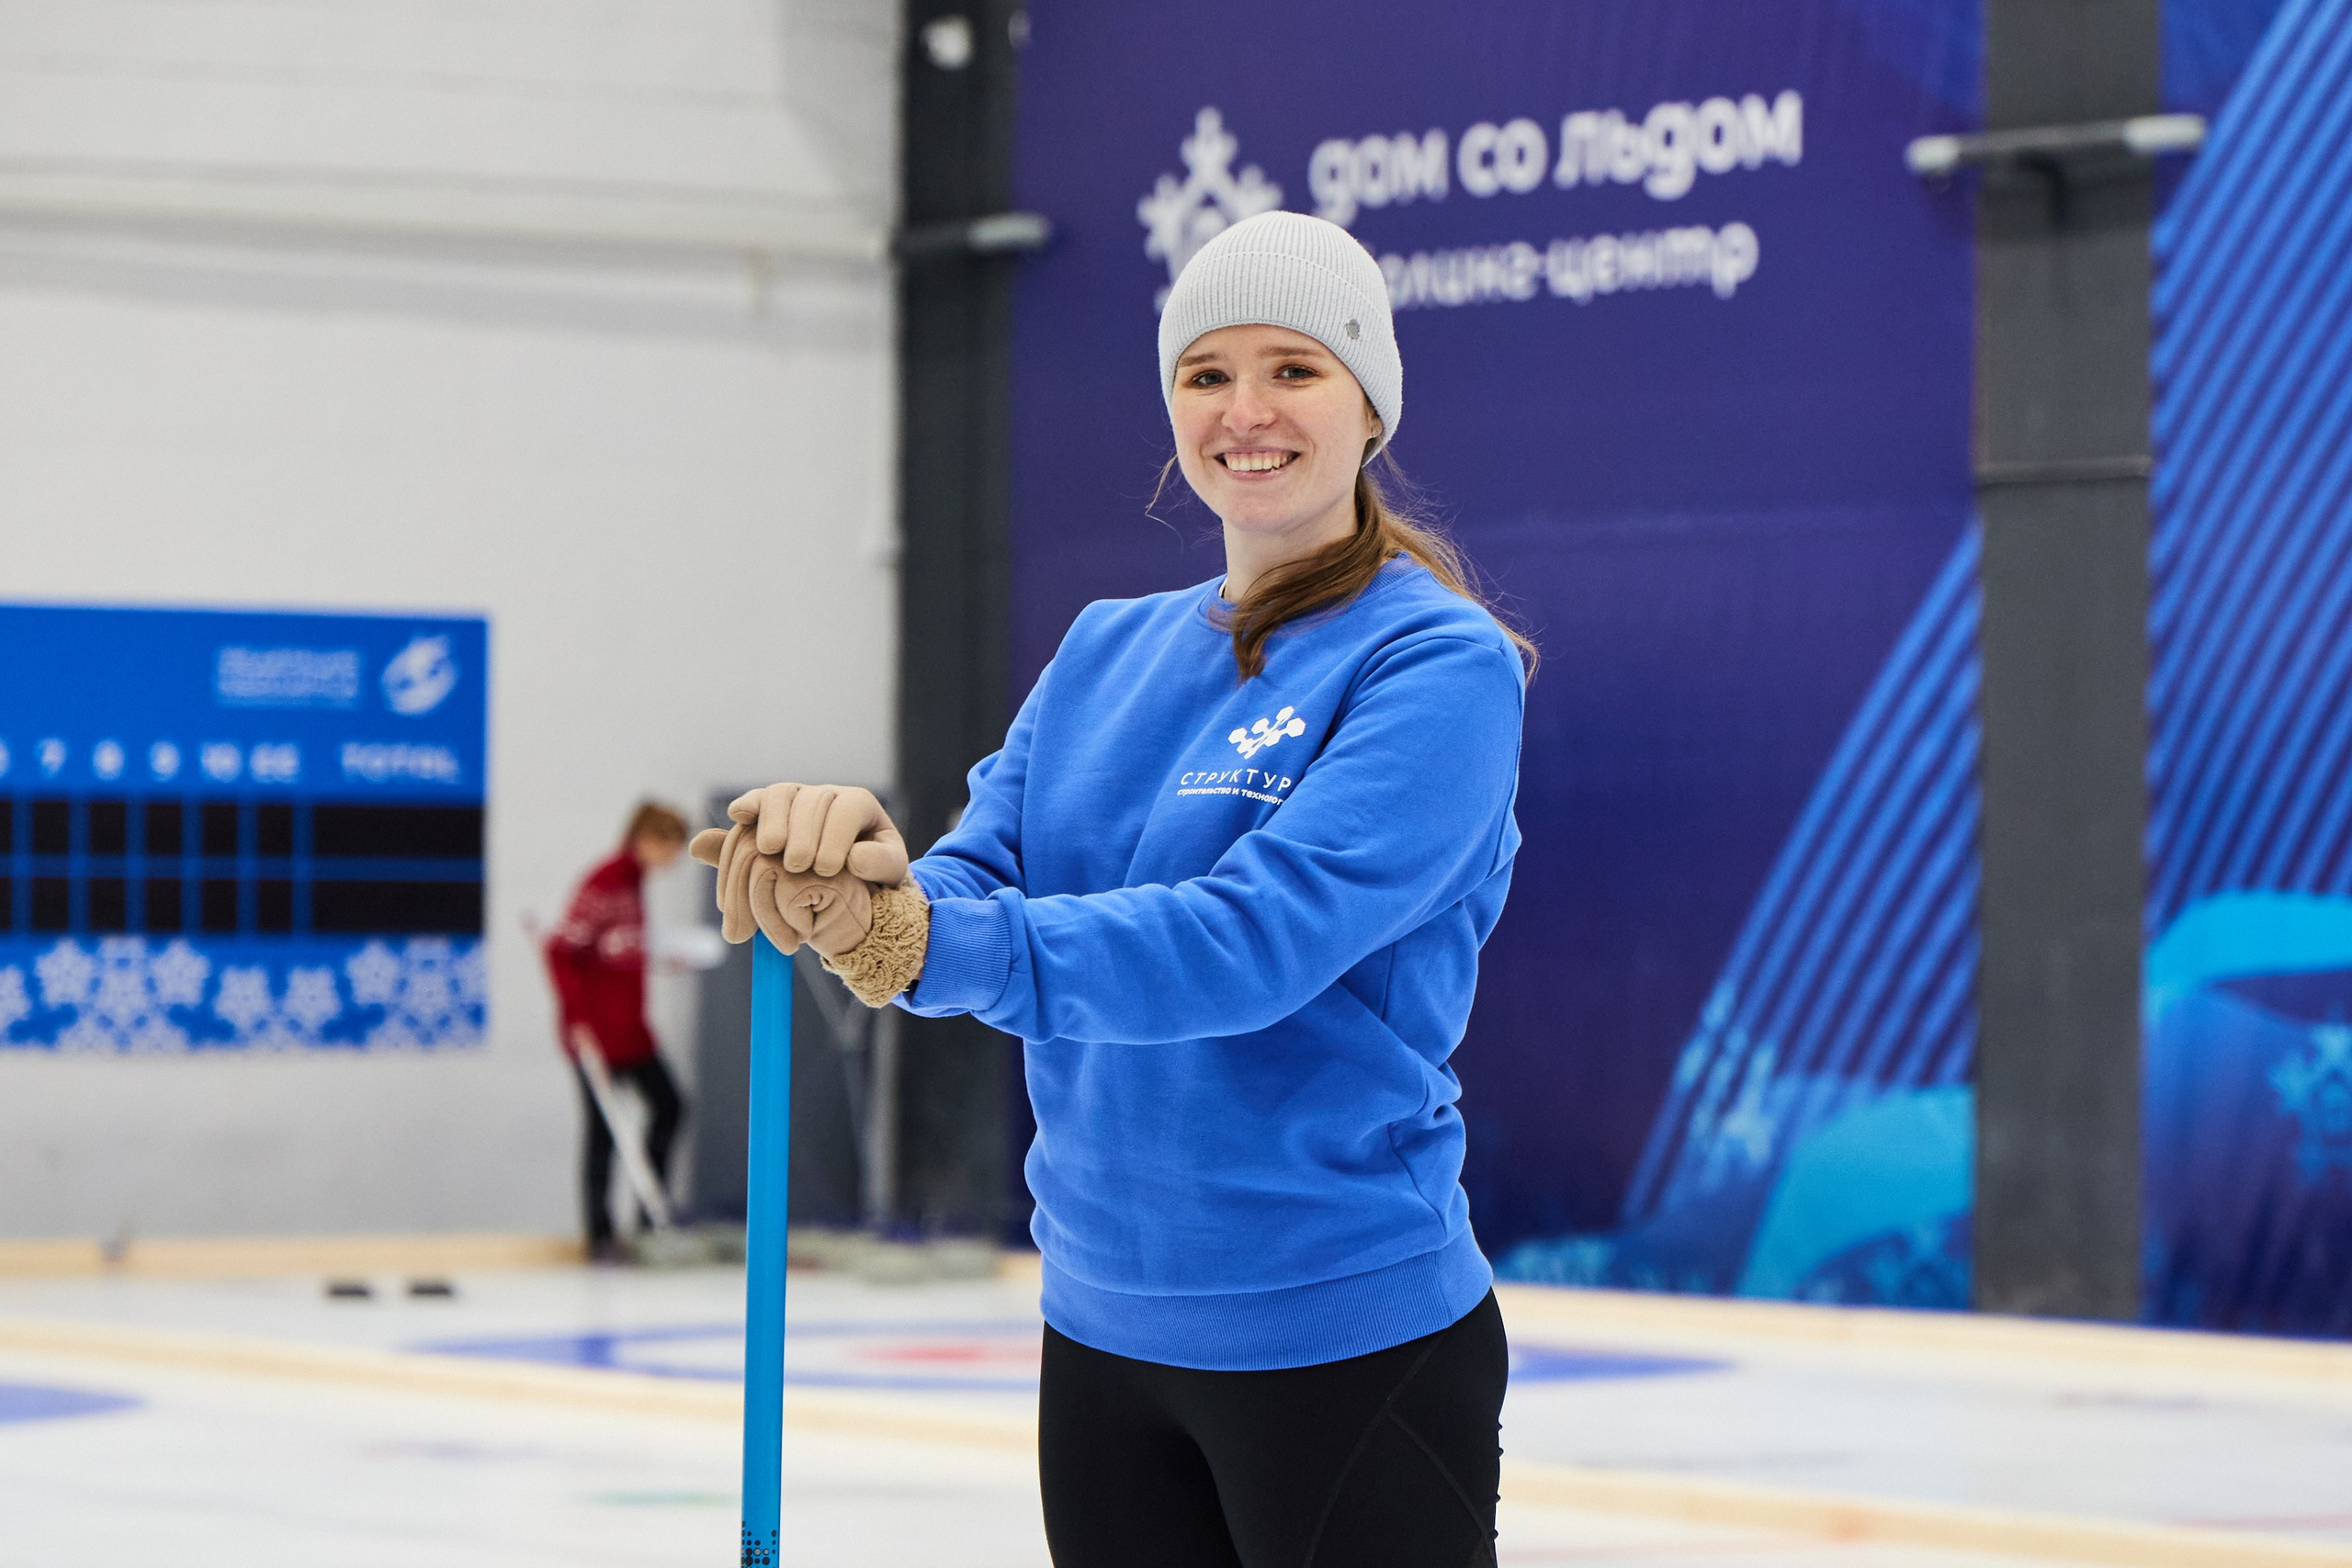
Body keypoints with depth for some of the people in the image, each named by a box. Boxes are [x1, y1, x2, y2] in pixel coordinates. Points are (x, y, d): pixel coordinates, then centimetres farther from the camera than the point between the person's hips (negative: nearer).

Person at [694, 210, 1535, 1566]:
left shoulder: (1440, 664, -10)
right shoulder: (1108, 653, 10)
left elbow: (1261, 939, -24)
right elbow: (979, 880, -1)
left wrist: (929, 945, -34)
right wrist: (869, 878, -26)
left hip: (1345, 1337, -6)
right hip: (1102, 1327, 6)